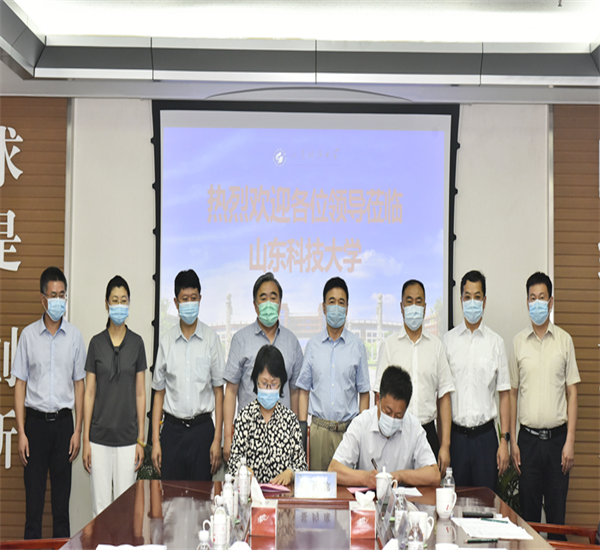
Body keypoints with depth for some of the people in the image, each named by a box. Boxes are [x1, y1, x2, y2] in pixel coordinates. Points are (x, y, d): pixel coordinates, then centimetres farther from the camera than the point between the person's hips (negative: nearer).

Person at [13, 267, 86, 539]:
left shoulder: (74, 336, 3)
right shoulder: (28, 335, 1)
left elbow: (79, 384, 7)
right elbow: (20, 385, 3)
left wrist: (77, 430, 1)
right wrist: (21, 432, -3)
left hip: (63, 421, 1)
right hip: (36, 421, -1)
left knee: (62, 493, 5)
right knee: (33, 493, 2)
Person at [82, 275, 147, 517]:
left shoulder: (136, 343, 2)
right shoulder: (96, 343, 2)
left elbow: (140, 393, 4)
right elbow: (89, 393, 3)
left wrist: (141, 439, 0)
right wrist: (85, 439, -1)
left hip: (127, 437, 0)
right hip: (99, 437, 0)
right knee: (100, 506, 4)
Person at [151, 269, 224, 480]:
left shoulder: (211, 339, 0)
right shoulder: (167, 341, 5)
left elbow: (219, 391, 1)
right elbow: (159, 392, 9)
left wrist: (217, 439, -3)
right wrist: (155, 441, 4)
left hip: (202, 426, -1)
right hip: (172, 428, 1)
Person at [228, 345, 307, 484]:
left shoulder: (290, 418, 10)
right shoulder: (245, 414, 9)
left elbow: (301, 463, 8)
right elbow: (235, 457, 3)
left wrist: (289, 473, -13)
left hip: (283, 490, -1)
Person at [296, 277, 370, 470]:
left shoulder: (357, 346, 5)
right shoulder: (313, 345, 8)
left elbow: (364, 392, 7)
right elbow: (304, 390, 10)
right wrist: (302, 426, 2)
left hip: (349, 429, -1)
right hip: (319, 429, 1)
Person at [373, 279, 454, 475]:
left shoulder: (436, 345, 8)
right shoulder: (389, 345, 4)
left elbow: (444, 397, 7)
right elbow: (380, 396, 2)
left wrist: (445, 445, 1)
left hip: (428, 432, 1)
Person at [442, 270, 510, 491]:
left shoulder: (496, 342, 4)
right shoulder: (448, 340, 4)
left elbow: (504, 395, 5)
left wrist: (504, 441, -1)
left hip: (485, 434, 0)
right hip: (456, 435, 0)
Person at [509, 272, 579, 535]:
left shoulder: (564, 340, 2)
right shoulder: (518, 342, 4)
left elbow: (572, 392, 2)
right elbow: (512, 392, 8)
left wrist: (570, 441, -4)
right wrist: (512, 441, 3)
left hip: (557, 436, -1)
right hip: (528, 437, 1)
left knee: (557, 512, 4)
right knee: (528, 512, 6)